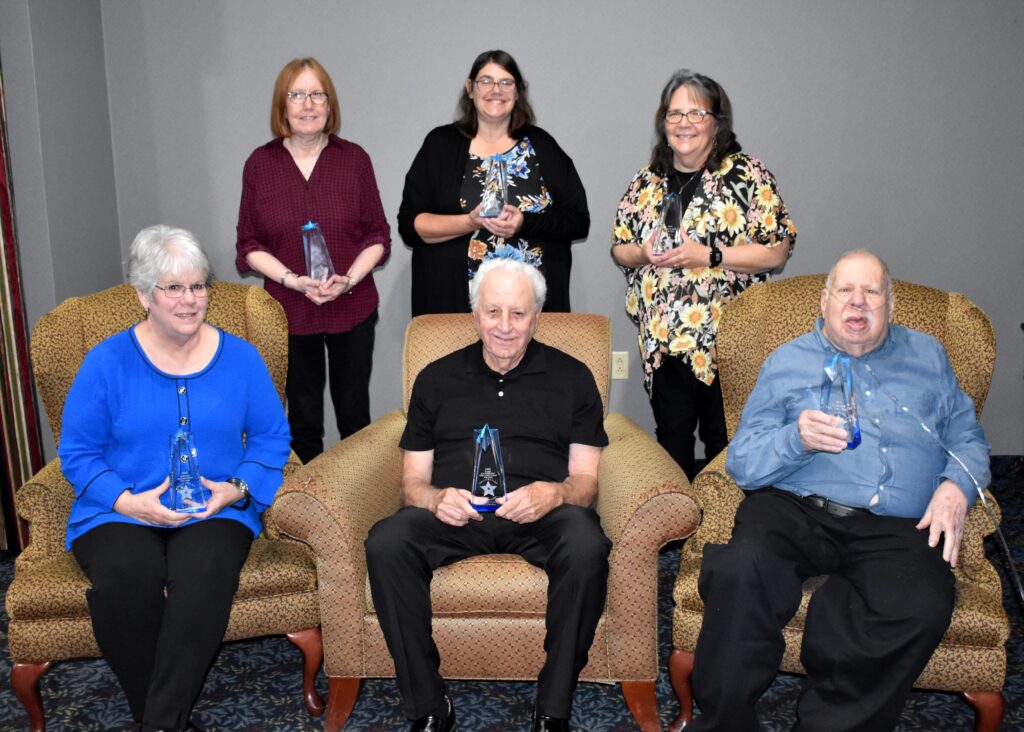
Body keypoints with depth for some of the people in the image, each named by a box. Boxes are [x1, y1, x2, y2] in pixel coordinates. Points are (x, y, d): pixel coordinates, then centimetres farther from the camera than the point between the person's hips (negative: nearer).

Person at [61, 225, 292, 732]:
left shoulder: (240, 358, 8)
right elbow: (77, 453, 3)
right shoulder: (107, 361, 3)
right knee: (124, 575, -34)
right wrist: (127, 501, -14)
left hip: (216, 512, 1)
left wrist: (237, 489, -9)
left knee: (205, 571, -34)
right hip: (120, 514, 0)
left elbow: (272, 438, 9)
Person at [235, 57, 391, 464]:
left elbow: (378, 235, 3)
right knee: (302, 415, 11)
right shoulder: (260, 163, 0)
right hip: (289, 310, 0)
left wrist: (348, 279, -14)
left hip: (353, 308, 0)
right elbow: (249, 243, 1)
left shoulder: (354, 159, 1)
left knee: (354, 411, 10)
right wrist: (293, 279, -15)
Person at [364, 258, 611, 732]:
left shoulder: (571, 377, 15)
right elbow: (412, 482, 15)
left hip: (540, 514, -1)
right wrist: (436, 498, -10)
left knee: (586, 546, -35)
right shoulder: (437, 379, 18)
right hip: (453, 512, 1)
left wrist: (554, 493, -15)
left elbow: (587, 480, 9)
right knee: (386, 542, -29)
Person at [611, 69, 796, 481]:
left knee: (723, 439, 2)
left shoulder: (748, 175, -3)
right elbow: (618, 247, 17)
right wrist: (644, 253, -7)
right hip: (663, 336, 4)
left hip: (726, 335, -4)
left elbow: (777, 251, -9)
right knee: (671, 435, 12)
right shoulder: (648, 180, 11)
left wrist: (708, 256, -18)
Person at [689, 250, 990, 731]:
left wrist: (957, 485, -1)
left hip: (895, 527, 1)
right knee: (742, 569, -35)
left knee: (924, 606, -33)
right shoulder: (787, 361, 18)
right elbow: (741, 463, 9)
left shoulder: (927, 355, 25)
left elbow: (968, 439, 21)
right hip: (793, 510, -1)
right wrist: (796, 439, -11)